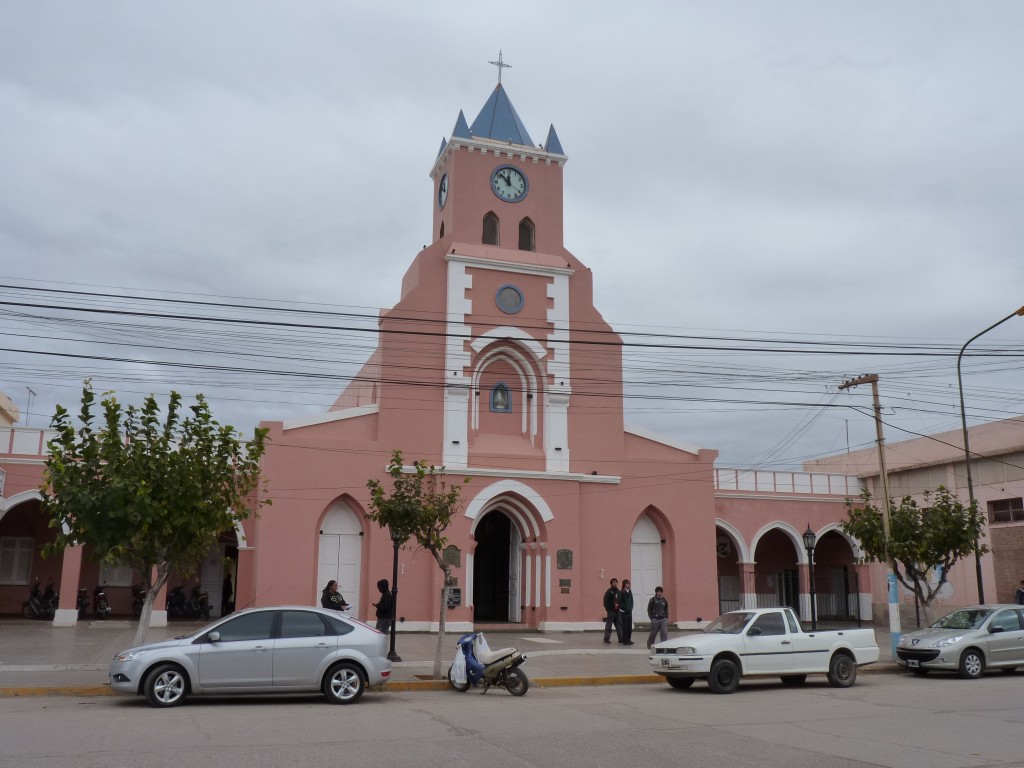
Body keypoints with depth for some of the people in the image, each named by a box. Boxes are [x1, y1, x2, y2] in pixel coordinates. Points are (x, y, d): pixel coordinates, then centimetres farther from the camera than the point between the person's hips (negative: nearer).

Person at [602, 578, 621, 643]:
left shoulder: (618, 591, 13)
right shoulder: (609, 591, -7)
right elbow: (606, 601, -12)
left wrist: (618, 606, 5)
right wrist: (608, 609, -16)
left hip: (617, 611, 6)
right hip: (611, 611, -6)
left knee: (618, 625, 9)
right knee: (608, 625, 0)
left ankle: (620, 638, 14)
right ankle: (606, 638, 5)